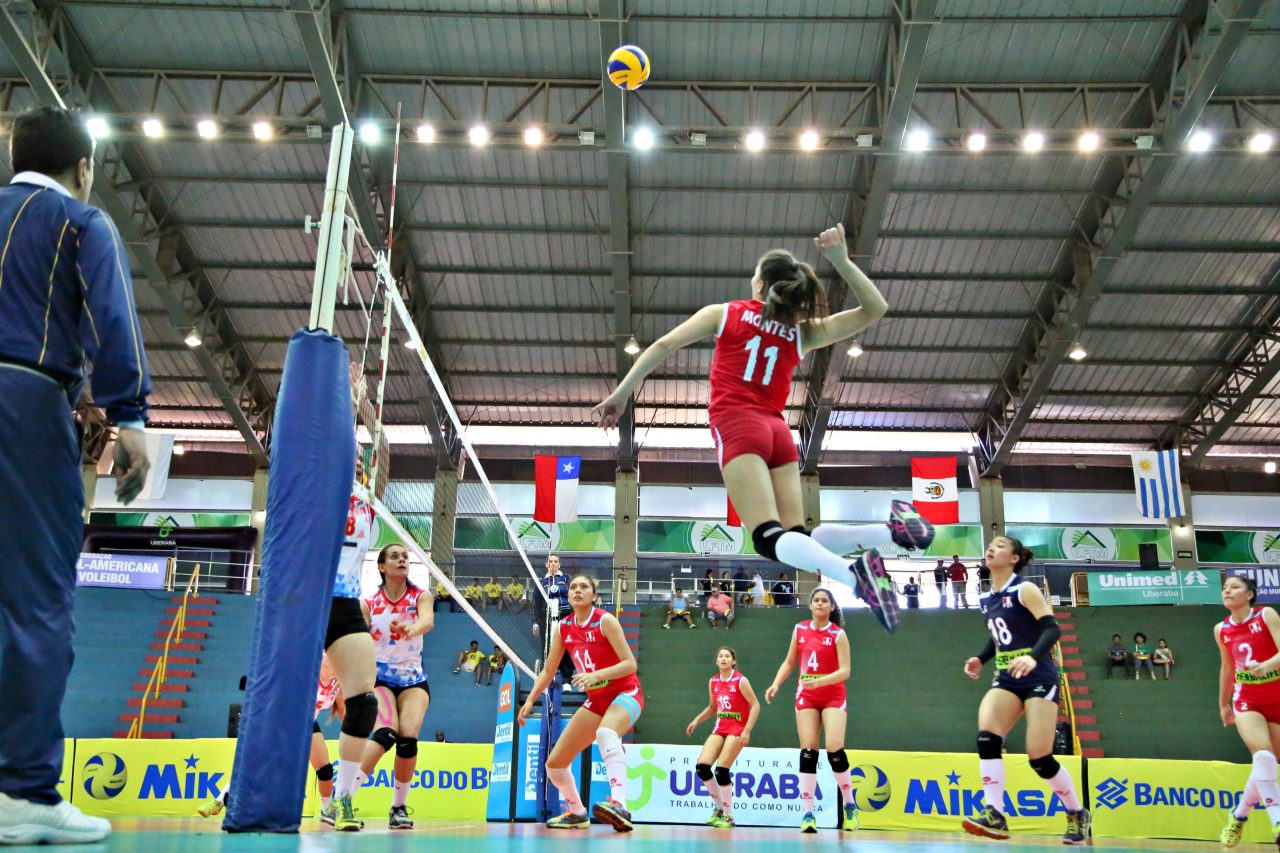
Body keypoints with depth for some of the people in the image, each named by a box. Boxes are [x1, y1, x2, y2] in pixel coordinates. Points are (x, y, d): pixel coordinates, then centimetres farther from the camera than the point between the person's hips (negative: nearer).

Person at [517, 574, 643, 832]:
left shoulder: (605, 621, -15)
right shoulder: (563, 628, 1)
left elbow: (630, 664, -21)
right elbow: (548, 670, 12)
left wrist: (596, 675, -34)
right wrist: (530, 700, 3)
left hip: (625, 694, -7)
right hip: (596, 700, 7)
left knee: (605, 733, -42)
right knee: (554, 763, 4)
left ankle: (618, 805, -54)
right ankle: (577, 813, 30)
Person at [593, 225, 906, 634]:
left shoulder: (725, 313, 9)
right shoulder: (803, 333, 14)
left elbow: (664, 344, 4)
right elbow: (875, 309, 16)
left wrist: (621, 393, 9)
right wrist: (841, 261, 5)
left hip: (737, 427, -4)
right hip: (779, 434, 4)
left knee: (770, 539, -18)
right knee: (798, 538, 3)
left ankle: (853, 573, -42)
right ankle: (883, 533, -21)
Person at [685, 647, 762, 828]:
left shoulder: (740, 681, -10)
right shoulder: (713, 682, 7)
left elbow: (755, 705, -11)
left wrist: (747, 731, -18)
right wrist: (696, 721, 6)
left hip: (737, 729, -6)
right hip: (720, 728, 6)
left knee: (721, 770, -14)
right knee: (701, 767, -8)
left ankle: (728, 816, 3)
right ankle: (719, 807, 12)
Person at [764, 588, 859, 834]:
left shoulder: (838, 634, -5)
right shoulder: (799, 629, 6)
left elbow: (844, 671, -12)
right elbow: (789, 662, 14)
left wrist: (819, 682, -26)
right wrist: (776, 684, 0)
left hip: (833, 697, -3)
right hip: (805, 697, 3)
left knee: (834, 748, -15)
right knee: (808, 751, -5)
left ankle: (850, 806, 5)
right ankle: (807, 813, -2)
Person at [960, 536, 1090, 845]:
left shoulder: (1025, 589, -9)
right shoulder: (988, 600, 11)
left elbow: (1052, 628, -19)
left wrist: (1034, 657, -35)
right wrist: (980, 659, 8)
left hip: (1038, 679, -6)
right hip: (1006, 680, 6)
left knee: (1040, 758, -7)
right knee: (986, 738, -19)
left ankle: (1078, 815, 19)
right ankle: (995, 817, -19)